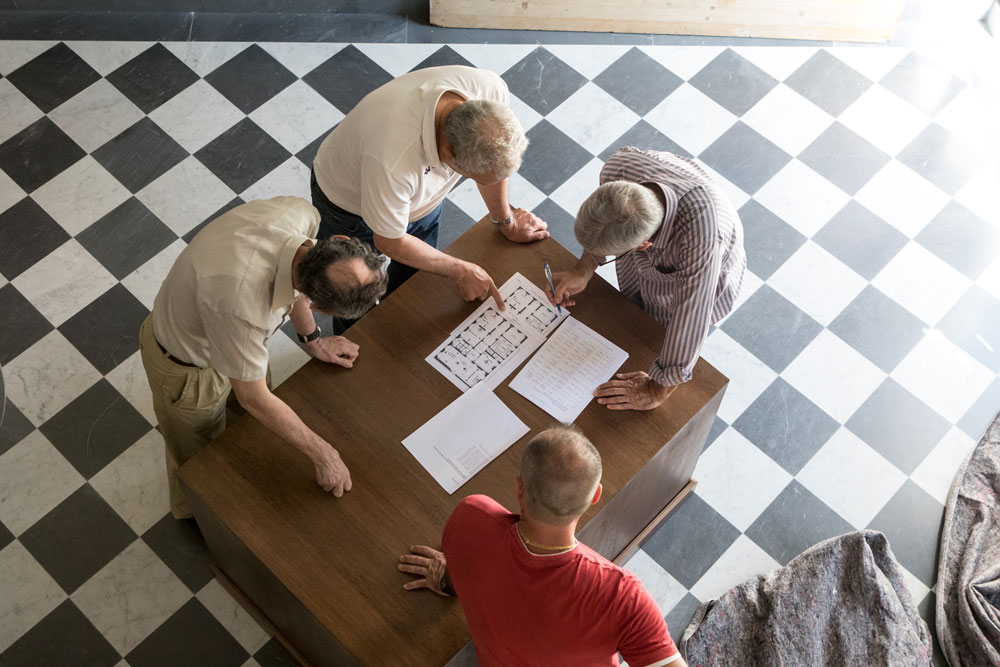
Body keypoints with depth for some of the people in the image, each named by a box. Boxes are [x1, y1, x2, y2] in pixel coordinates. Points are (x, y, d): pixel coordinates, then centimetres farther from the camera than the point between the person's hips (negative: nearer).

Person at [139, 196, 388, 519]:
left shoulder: (301, 213, -30)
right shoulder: (241, 306, -49)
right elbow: (253, 398, -31)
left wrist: (313, 339, 3)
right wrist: (323, 455, -21)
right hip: (188, 366, -6)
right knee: (198, 454, 25)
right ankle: (194, 513, 58)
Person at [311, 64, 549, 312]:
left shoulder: (491, 91, -35)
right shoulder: (391, 160, -49)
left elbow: (493, 163, -10)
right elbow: (390, 242, -28)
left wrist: (507, 221, 3)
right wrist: (461, 272, -17)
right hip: (350, 205, -5)